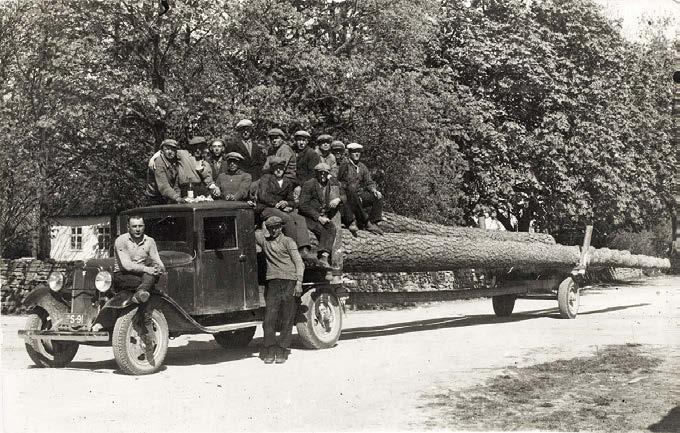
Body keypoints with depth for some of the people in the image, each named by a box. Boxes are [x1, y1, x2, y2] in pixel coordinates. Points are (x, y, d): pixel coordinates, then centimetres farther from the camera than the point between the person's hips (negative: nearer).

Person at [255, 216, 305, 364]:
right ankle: (269, 351, 1)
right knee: (269, 318, -6)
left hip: (289, 282, -2)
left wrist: (299, 282, -10)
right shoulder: (264, 240, 16)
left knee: (287, 319, -1)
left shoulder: (287, 241, 6)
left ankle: (282, 352, 5)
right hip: (273, 283, 3)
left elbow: (299, 262, 0)